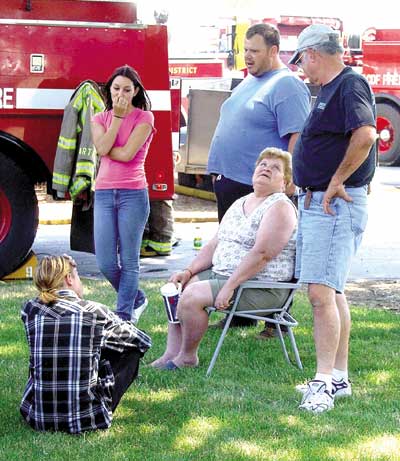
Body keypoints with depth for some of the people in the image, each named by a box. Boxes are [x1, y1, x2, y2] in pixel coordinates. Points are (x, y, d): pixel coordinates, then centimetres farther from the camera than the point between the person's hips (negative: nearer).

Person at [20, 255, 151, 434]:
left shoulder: (30, 310, 0)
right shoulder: (95, 312, -7)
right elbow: (143, 341, 10)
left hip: (37, 418, 4)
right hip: (86, 419, -4)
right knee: (131, 351, 15)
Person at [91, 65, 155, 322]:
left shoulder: (144, 118, 0)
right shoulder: (100, 119, 13)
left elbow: (127, 153, -12)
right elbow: (102, 148, -7)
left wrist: (106, 148, 0)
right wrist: (117, 116, -5)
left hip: (133, 194, -4)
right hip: (104, 193, 4)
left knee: (129, 261, -1)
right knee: (105, 262, 1)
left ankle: (124, 316, 7)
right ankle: (137, 300, 25)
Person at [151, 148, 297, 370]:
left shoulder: (280, 208, -12)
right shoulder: (240, 204, 17)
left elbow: (262, 254, -23)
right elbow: (215, 244, 18)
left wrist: (229, 288, -26)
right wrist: (189, 271, 3)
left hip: (262, 288, -10)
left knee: (191, 295, -22)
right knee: (178, 286, 2)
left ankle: (188, 356, -5)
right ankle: (172, 352, 2)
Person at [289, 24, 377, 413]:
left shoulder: (350, 86, -14)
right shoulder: (328, 90, 17)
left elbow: (365, 134, -30)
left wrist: (336, 182, -23)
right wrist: (307, 186, 16)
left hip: (335, 205, -11)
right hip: (314, 203, 11)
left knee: (321, 291, -16)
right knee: (331, 292, 14)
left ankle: (324, 382, -15)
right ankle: (338, 377, 20)